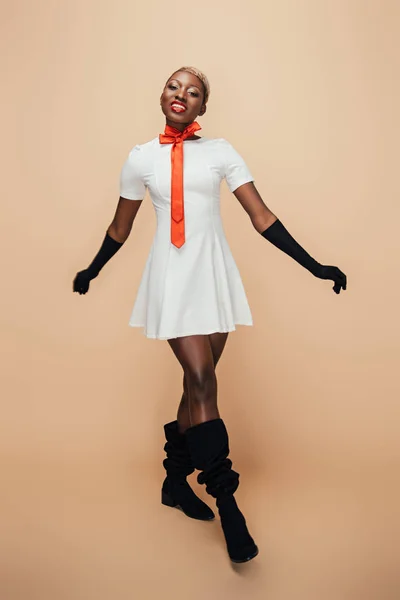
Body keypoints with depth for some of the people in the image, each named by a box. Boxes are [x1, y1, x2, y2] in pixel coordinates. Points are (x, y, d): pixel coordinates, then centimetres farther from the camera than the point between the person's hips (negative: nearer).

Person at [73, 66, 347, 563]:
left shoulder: (220, 152, 6)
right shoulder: (141, 158, 6)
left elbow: (262, 217, 1)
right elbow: (120, 229, 16)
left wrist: (314, 267, -4)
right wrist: (92, 272, 25)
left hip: (214, 272, 2)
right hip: (172, 275, -2)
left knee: (198, 382, 6)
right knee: (202, 381, -11)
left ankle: (174, 481, 25)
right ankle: (227, 505, -2)